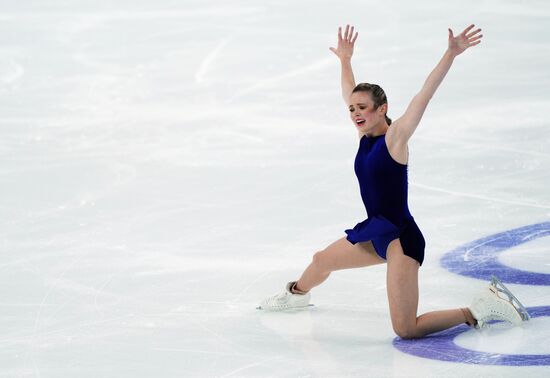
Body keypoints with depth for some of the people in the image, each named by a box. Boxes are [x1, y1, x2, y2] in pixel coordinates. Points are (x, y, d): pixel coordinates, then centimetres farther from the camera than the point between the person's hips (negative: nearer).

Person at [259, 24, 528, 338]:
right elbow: (350, 94, 24)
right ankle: (297, 293, 67)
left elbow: (424, 97, -23)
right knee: (321, 261, 33)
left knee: (406, 329, -18)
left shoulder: (395, 137, -13)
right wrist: (345, 59, 32)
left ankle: (480, 309, -5)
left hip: (400, 238, -9)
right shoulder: (366, 137, 6)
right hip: (374, 233, 9)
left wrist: (451, 54, -32)